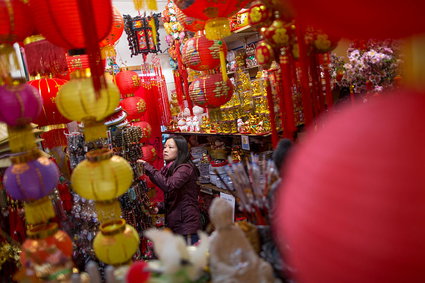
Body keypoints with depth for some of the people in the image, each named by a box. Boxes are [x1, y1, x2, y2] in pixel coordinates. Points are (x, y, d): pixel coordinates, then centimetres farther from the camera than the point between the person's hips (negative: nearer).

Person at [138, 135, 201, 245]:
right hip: (174, 223, 9)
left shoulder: (185, 168, -13)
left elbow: (168, 185, -30)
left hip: (186, 224, -9)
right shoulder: (169, 168, 14)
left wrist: (148, 168, -26)